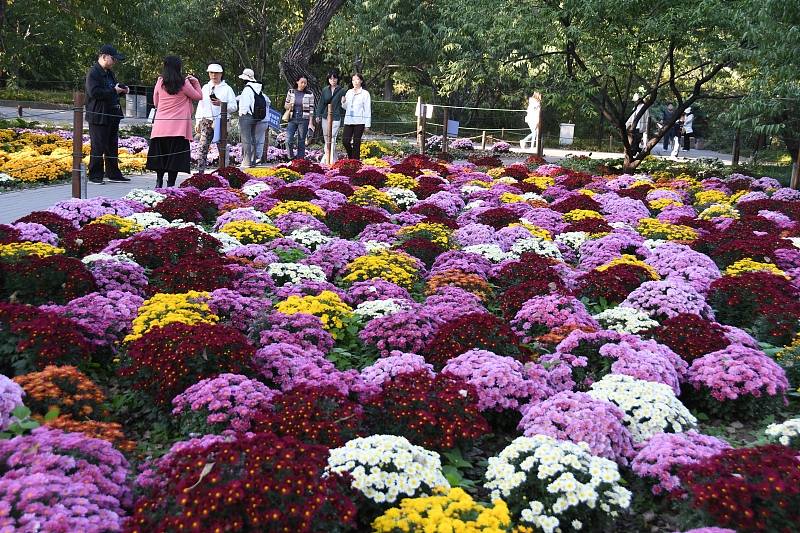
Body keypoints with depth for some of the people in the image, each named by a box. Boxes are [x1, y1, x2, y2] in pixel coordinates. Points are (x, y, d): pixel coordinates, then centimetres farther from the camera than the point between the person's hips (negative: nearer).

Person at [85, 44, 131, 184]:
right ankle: (95, 175, 3)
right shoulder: (93, 73, -12)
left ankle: (113, 174, 22)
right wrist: (114, 91, -20)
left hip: (113, 115, 9)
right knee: (98, 147, -4)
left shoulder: (109, 73, 18)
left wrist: (122, 90, 8)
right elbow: (94, 92, -23)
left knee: (112, 146, 14)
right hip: (99, 117, -9)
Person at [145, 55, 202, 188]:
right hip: (178, 126, -3)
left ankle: (159, 182, 9)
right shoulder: (183, 83, -5)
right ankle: (170, 184, -4)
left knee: (160, 156, 12)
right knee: (175, 156, -1)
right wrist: (195, 82, 17)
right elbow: (198, 96, 7)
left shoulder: (160, 82, 5)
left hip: (160, 126, 4)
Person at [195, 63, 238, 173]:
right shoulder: (205, 88, 17)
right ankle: (200, 172, -10)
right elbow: (200, 105, 20)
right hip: (206, 121, 3)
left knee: (222, 148, -2)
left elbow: (234, 107, -1)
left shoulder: (227, 89, 4)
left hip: (221, 121, -3)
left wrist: (221, 104, -17)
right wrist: (198, 122, 15)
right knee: (203, 147, -7)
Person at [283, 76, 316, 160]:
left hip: (303, 120, -1)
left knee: (301, 143, 0)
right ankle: (291, 159, 2)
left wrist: (310, 123, -5)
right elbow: (285, 106, 14)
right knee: (288, 140, -15)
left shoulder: (309, 94, 2)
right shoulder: (291, 92, 6)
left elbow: (311, 109, 2)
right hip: (292, 119, 1)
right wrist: (288, 106, -11)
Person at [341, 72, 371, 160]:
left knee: (356, 144, -3)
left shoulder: (365, 93, 0)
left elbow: (367, 110, -2)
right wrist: (343, 102, -3)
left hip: (359, 121, -4)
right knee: (345, 141, -4)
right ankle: (351, 157, 19)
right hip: (348, 121, 4)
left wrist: (367, 125, -6)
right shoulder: (349, 92, 13)